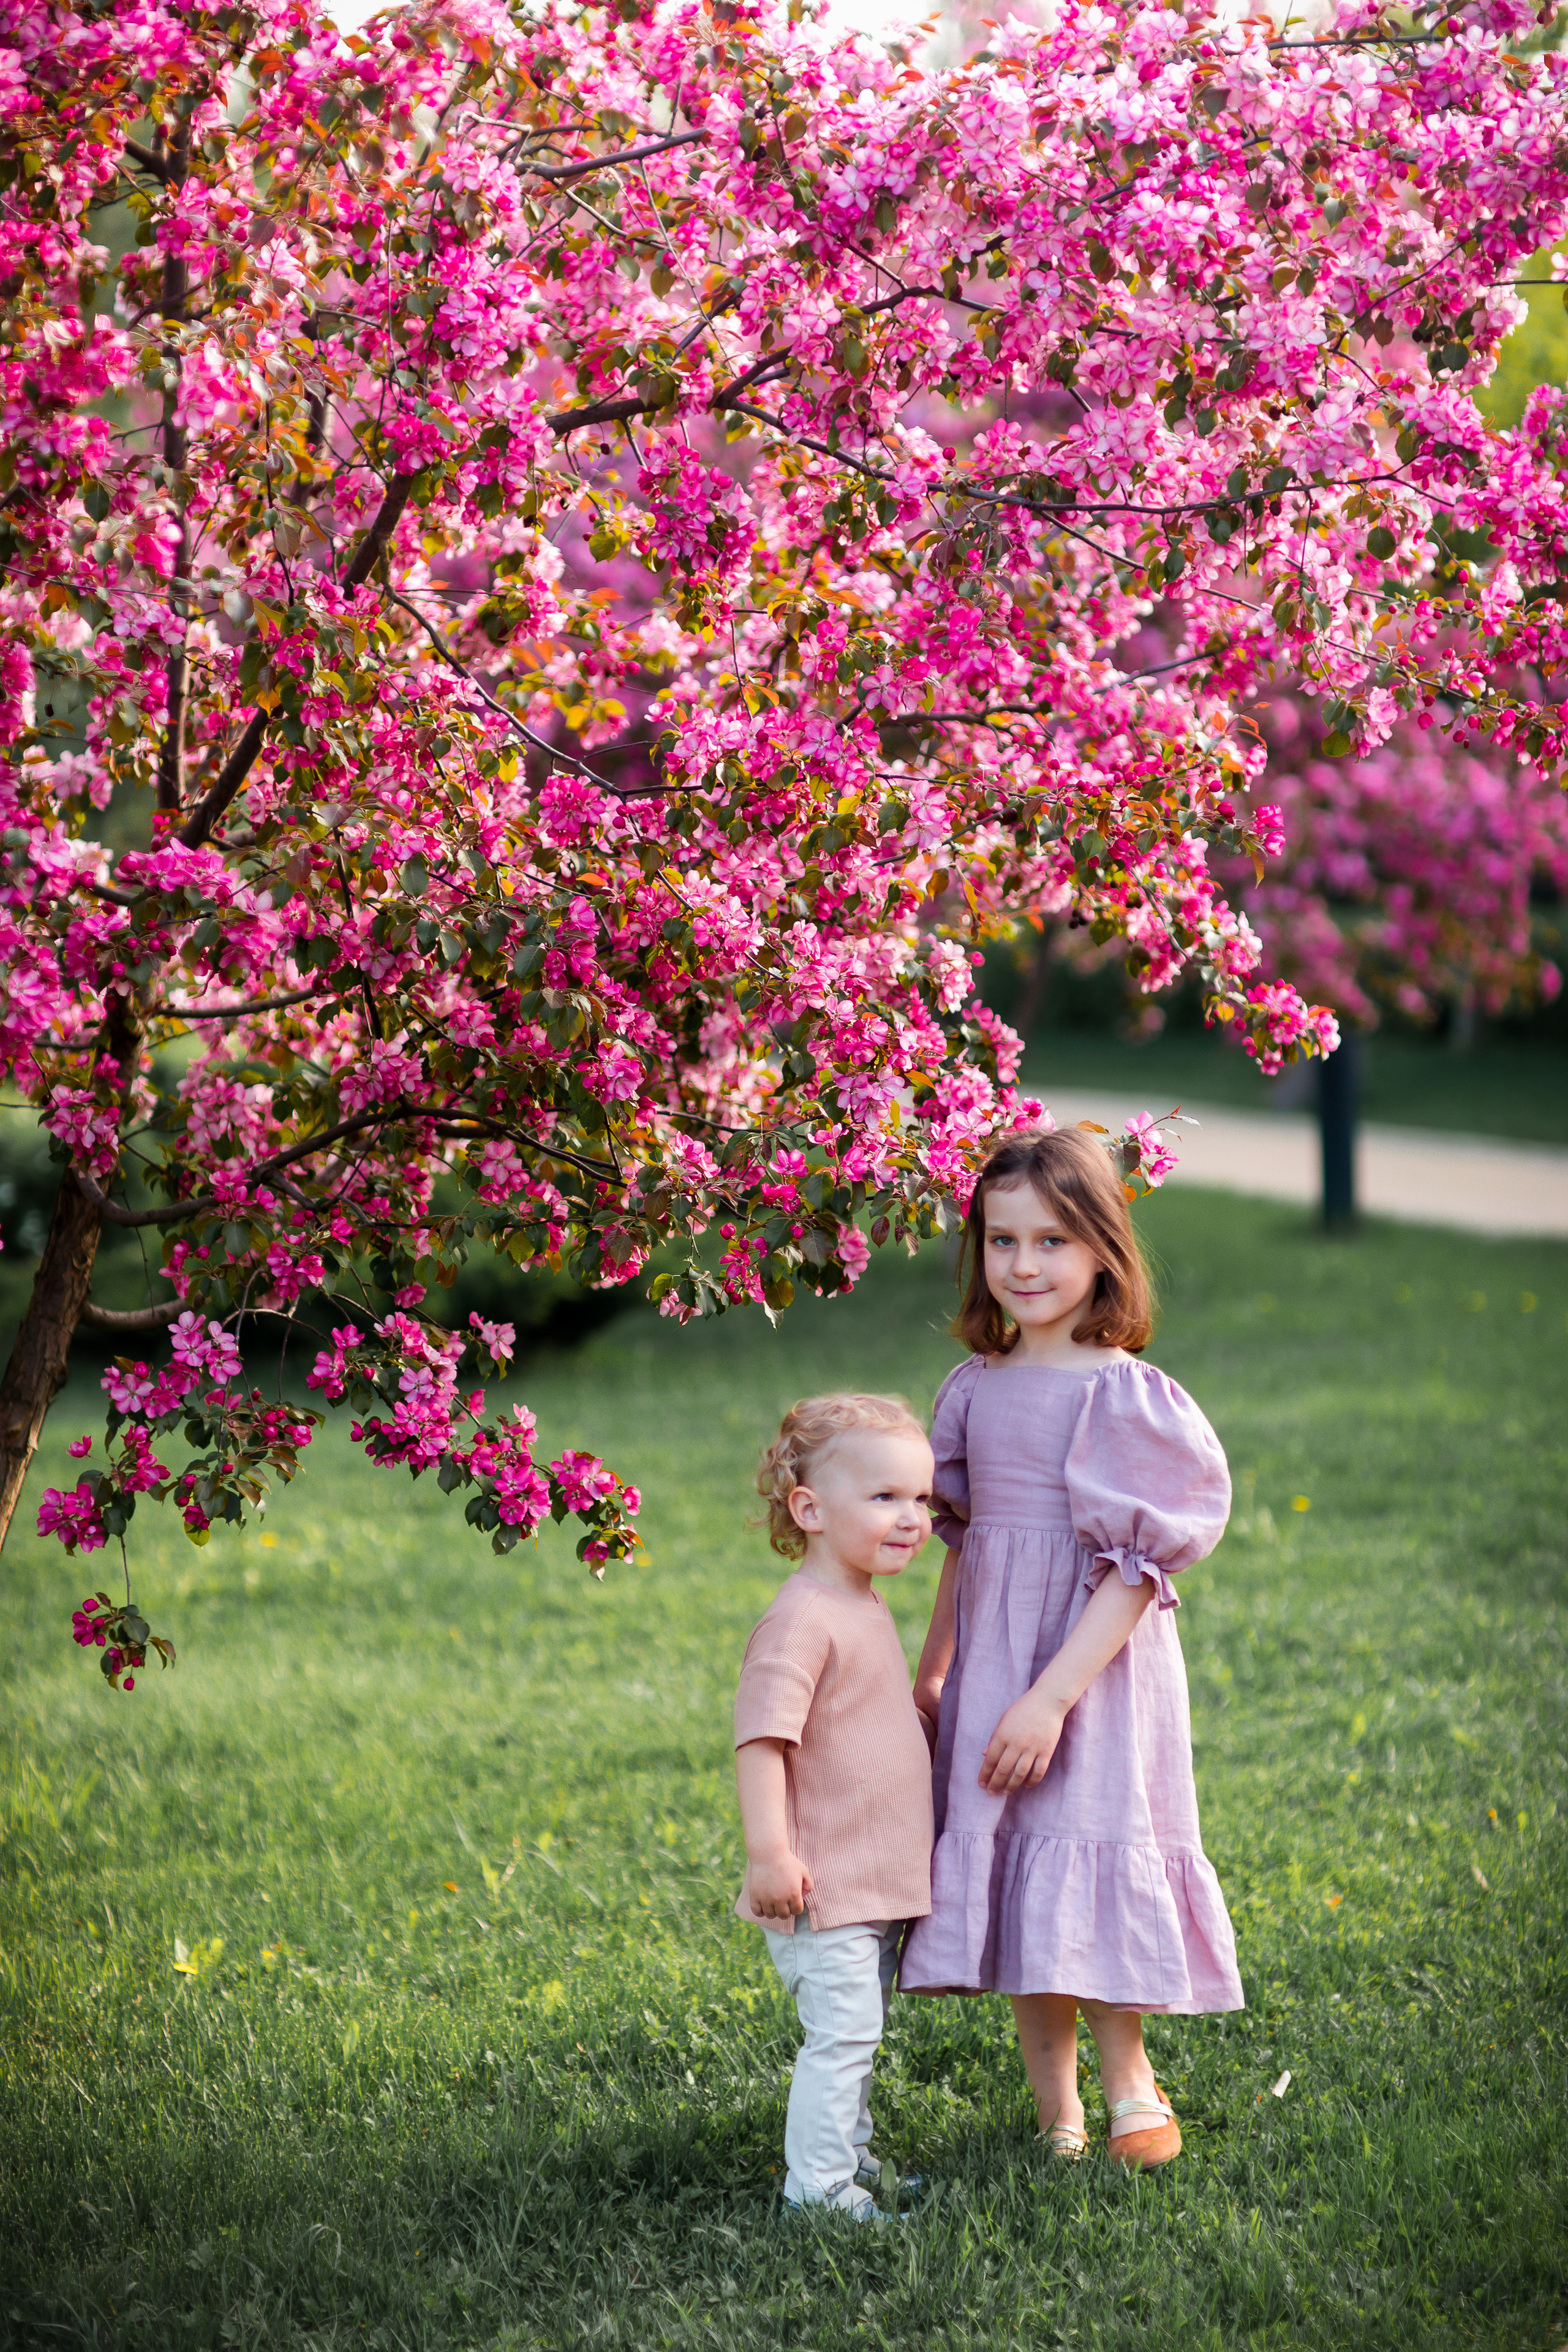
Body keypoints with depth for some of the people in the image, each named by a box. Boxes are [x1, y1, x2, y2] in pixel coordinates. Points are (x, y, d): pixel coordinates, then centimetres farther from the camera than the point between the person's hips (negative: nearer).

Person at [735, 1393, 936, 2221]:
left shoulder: (865, 1605, 13)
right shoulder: (801, 1618, -19)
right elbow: (759, 1737, -25)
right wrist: (769, 1851, -29)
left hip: (876, 1884, 9)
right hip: (823, 1884, -9)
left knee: (858, 2032, 18)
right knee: (842, 2031, -9)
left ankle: (851, 2160, 29)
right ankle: (815, 2190, -3)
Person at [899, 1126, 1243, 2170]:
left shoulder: (1121, 1396, -13)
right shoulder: (978, 1387, 6)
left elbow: (1133, 1572, -16)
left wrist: (1051, 1697, -22)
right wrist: (931, 1671, 15)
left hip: (1094, 1666, -6)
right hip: (992, 1665, 6)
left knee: (1078, 1876, -5)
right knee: (1012, 1886, 8)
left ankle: (1131, 2082, 16)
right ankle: (1057, 2119, 17)